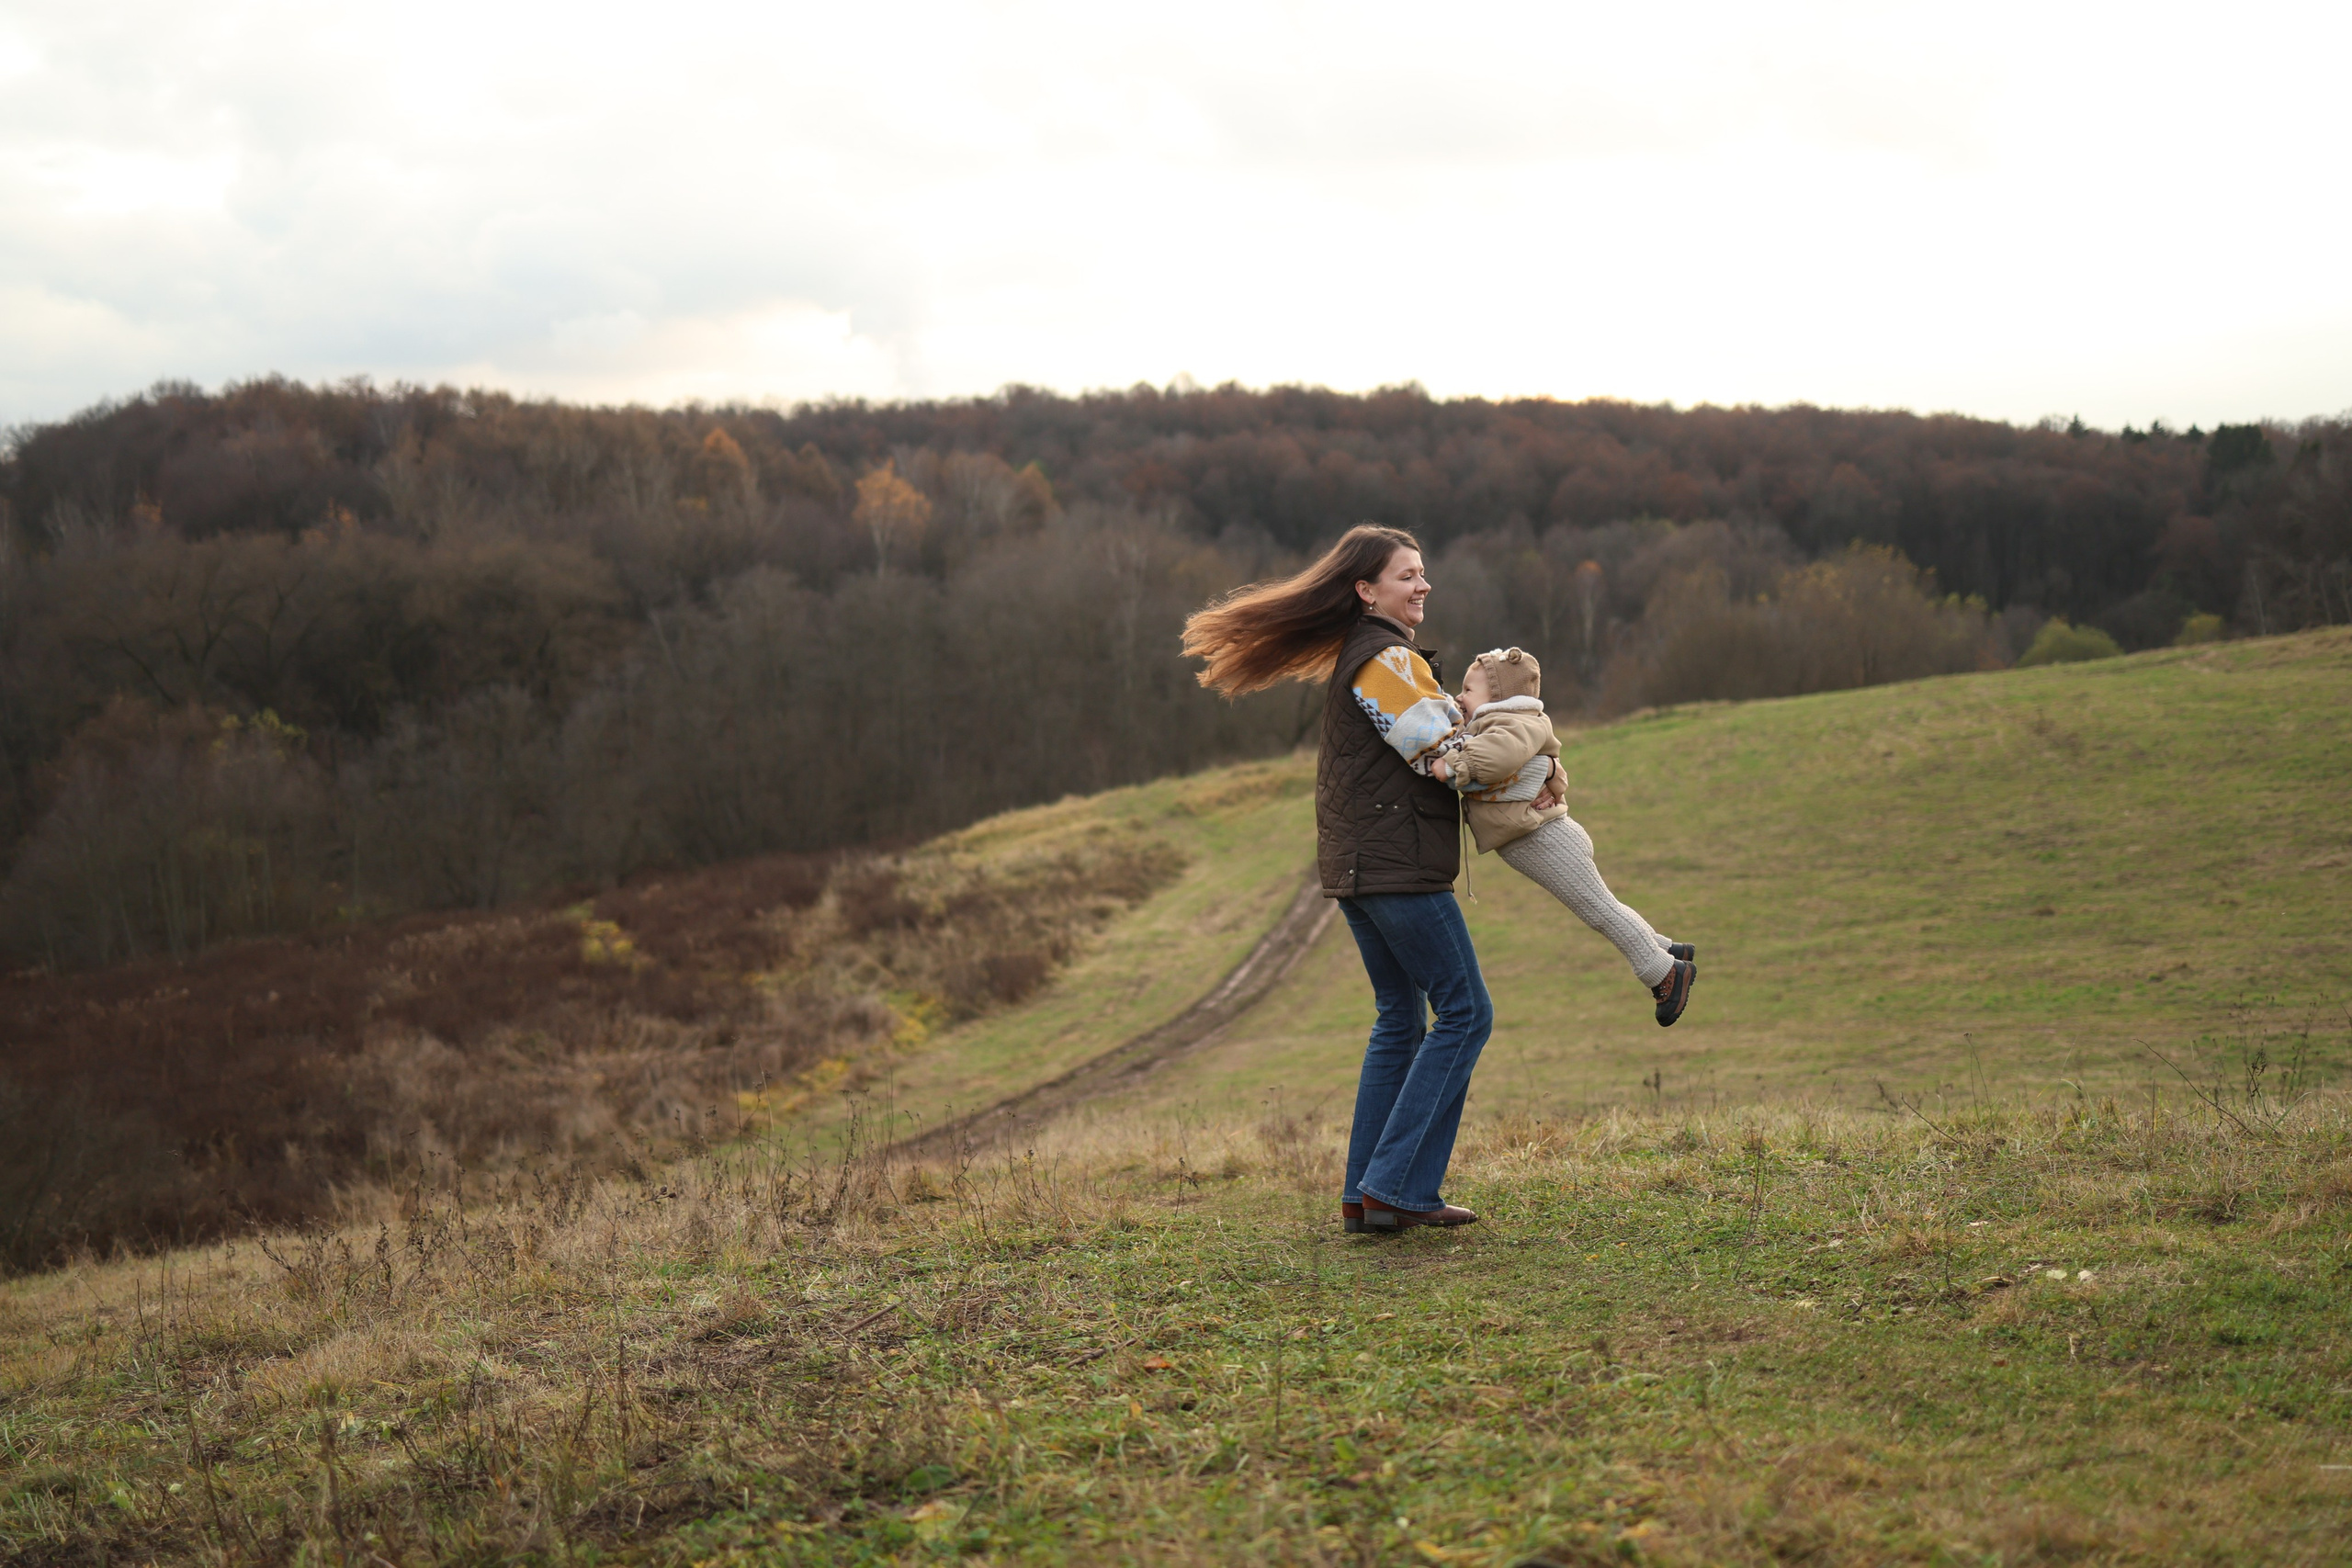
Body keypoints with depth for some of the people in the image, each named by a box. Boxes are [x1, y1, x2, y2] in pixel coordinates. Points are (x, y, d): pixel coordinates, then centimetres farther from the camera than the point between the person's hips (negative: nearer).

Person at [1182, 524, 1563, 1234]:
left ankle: (1364, 1194, 12)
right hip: (1396, 863, -10)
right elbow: (1442, 755, -15)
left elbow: (1434, 731, 21)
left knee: (1401, 1019, 13)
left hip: (1357, 863, 10)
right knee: (1464, 1013, -7)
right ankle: (1400, 1187, -10)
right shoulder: (1385, 659, -13)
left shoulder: (1357, 656, 18)